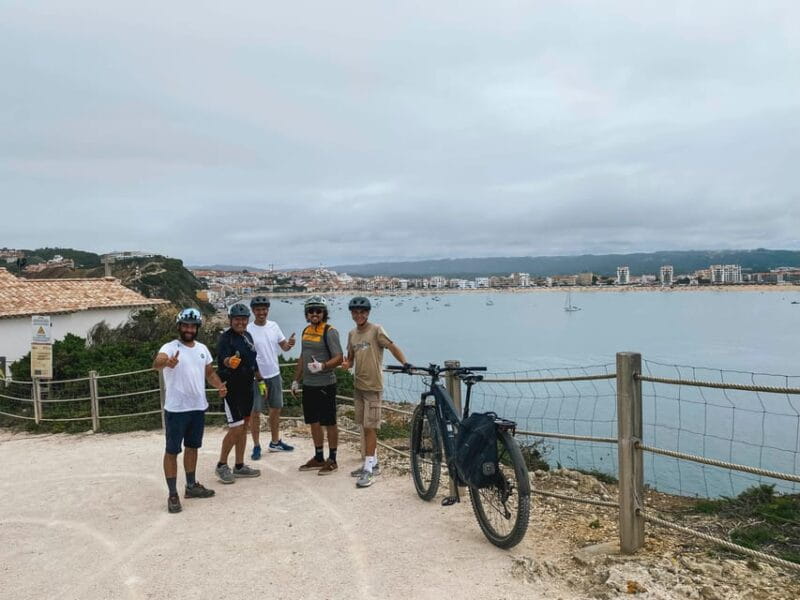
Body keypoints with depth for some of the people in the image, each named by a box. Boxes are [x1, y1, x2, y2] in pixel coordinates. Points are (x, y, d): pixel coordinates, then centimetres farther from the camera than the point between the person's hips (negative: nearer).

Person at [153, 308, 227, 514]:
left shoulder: (202, 348, 8)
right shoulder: (170, 347, -13)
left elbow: (210, 372, 17)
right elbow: (156, 363, -33)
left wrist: (219, 385, -3)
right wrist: (166, 362, -58)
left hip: (198, 407, 7)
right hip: (176, 410, -6)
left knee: (192, 447, 18)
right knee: (172, 451, 2)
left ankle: (191, 486, 32)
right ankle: (172, 494, 10)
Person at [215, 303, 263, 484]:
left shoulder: (248, 336, 10)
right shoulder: (226, 338, -14)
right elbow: (223, 358, -33)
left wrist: (260, 380, 23)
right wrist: (230, 361, -54)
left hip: (247, 387, 8)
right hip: (231, 388, -8)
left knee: (244, 427, 14)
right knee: (236, 428, -9)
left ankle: (239, 466, 25)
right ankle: (222, 465, 10)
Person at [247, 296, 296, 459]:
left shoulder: (274, 326, 1)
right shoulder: (248, 330, -13)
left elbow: (283, 346, 6)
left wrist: (289, 344, -16)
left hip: (274, 374, 5)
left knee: (276, 409, 16)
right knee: (255, 412, 2)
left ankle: (275, 442, 31)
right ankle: (256, 446, 16)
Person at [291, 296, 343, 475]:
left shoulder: (330, 332, -12)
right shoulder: (306, 331, 12)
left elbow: (338, 359, -17)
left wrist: (322, 366, -34)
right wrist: (296, 380, 19)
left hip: (325, 385, -7)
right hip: (308, 385, 7)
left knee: (329, 423, 3)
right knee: (314, 422, 14)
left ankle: (332, 460, 13)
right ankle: (319, 458, 26)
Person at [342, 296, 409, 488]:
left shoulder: (376, 330, -9)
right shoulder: (352, 334, 10)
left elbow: (392, 347, -18)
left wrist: (405, 363, -34)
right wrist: (346, 364, -7)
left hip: (373, 387, -7)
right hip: (358, 386, 7)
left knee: (370, 427, -5)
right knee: (365, 427, 13)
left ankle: (369, 469, -1)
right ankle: (372, 463, 24)